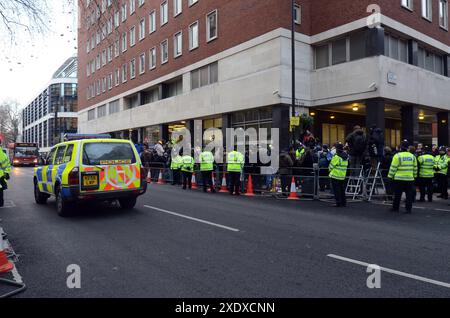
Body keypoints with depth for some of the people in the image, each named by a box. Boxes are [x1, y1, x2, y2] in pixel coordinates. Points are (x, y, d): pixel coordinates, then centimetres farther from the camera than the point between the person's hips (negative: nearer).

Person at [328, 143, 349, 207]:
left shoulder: (336, 157, -17)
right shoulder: (346, 157, 7)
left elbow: (331, 166, -11)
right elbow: (346, 166, 13)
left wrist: (330, 169, 10)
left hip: (335, 176, -7)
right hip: (343, 176, 7)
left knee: (336, 190, 0)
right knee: (342, 190, 15)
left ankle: (339, 203, 0)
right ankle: (344, 203, 19)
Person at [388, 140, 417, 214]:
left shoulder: (397, 156, -9)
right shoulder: (412, 156, 7)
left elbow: (393, 167, -9)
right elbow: (415, 168, 13)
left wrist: (390, 176, -3)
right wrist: (414, 176, 23)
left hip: (399, 178, -4)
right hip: (410, 178, 4)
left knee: (397, 194, 4)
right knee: (409, 194, 7)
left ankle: (395, 208, 12)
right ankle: (409, 209, 9)